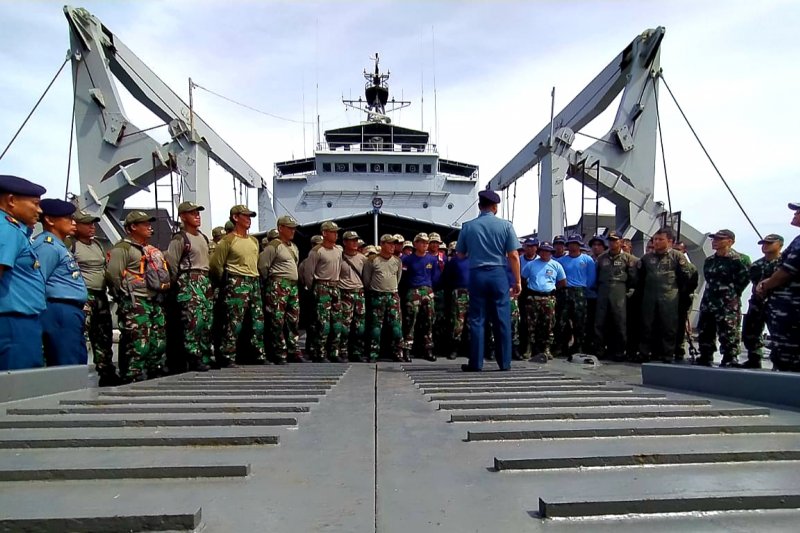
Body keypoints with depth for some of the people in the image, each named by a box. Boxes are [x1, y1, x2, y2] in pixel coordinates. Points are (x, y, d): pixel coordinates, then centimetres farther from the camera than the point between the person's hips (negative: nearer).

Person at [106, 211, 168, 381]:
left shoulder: (152, 250, 22)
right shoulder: (121, 249, -5)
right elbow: (112, 275, -15)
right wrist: (127, 295, -9)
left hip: (155, 303, 9)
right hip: (135, 305, -8)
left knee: (159, 343, 9)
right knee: (138, 346, -12)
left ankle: (156, 378, 20)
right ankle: (134, 381, -6)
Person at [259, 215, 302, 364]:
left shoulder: (294, 246, 18)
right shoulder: (273, 246, -9)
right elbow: (262, 266, -11)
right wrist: (269, 282, 0)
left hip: (293, 286, 9)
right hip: (278, 286, -8)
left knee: (294, 320, 10)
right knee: (277, 321, -6)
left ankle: (293, 351, 19)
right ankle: (280, 355, 0)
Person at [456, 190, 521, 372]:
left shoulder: (468, 226, 2)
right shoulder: (505, 225, -1)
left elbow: (460, 253, 9)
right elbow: (514, 256, -3)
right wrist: (518, 281, 3)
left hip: (476, 275, 1)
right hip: (498, 274, 0)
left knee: (477, 320, 5)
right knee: (502, 320, 7)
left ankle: (476, 363, 8)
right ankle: (505, 363, 13)